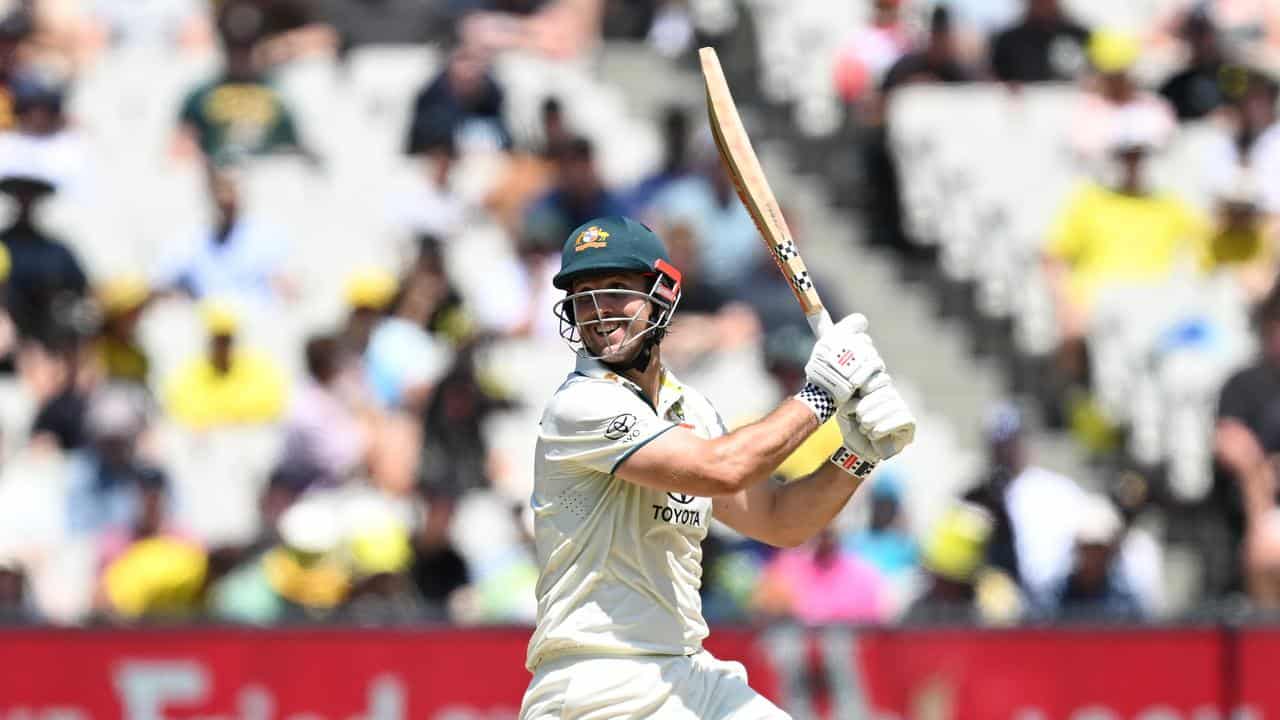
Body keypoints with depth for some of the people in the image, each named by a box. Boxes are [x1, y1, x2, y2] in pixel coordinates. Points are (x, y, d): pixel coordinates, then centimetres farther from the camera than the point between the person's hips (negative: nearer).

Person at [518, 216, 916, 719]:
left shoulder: (689, 409, 13)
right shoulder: (582, 408, -12)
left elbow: (780, 521, 16)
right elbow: (720, 470, -22)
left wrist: (858, 454, 1)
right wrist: (819, 393, -11)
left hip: (690, 679, 7)